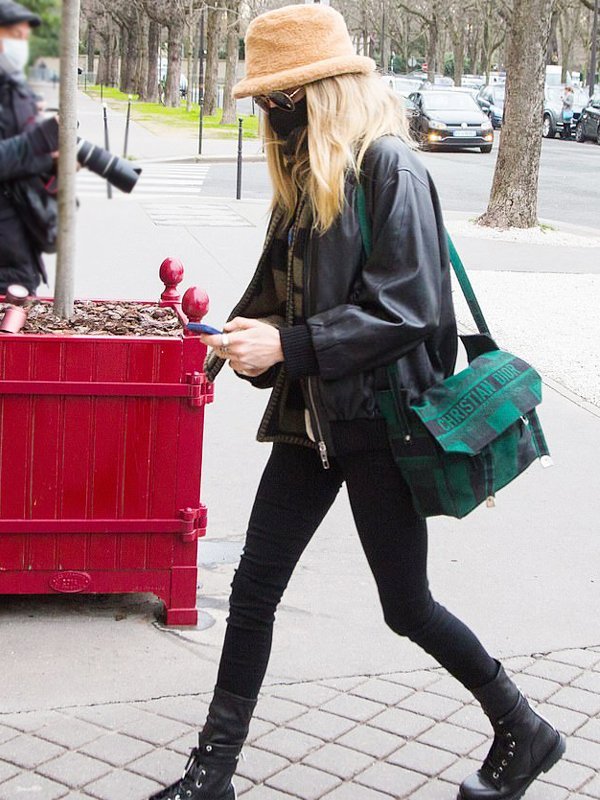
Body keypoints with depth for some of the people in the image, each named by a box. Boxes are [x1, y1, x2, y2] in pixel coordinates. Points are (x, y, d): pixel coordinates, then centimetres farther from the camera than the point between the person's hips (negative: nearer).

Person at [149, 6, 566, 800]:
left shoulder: (389, 168, -15)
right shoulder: (303, 177, 10)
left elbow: (405, 309, -22)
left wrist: (287, 346, -24)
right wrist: (240, 335, -1)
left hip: (378, 420, -8)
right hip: (310, 418, 8)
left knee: (407, 606, 5)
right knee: (254, 587, 7)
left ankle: (524, 733, 28)